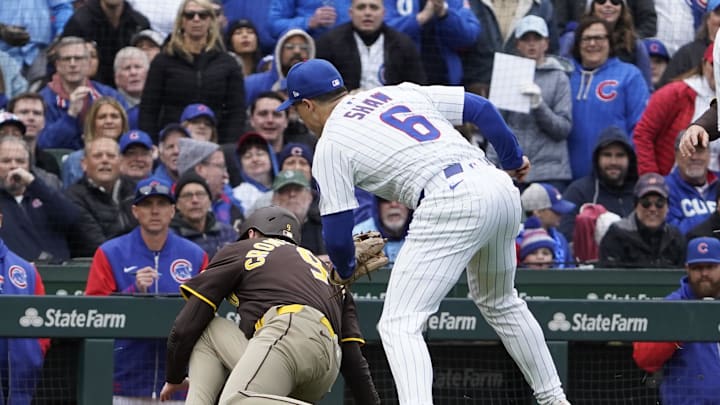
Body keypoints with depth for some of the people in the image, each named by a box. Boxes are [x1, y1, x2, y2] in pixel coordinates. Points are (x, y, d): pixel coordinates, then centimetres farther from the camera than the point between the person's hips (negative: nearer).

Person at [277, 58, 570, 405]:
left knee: (399, 323, -7)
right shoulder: (399, 91, 24)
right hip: (500, 186, 8)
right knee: (500, 303, 30)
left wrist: (345, 269, 29)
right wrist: (514, 159, 32)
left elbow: (337, 233, 7)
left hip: (451, 204, -7)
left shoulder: (330, 145, 8)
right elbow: (480, 108, 18)